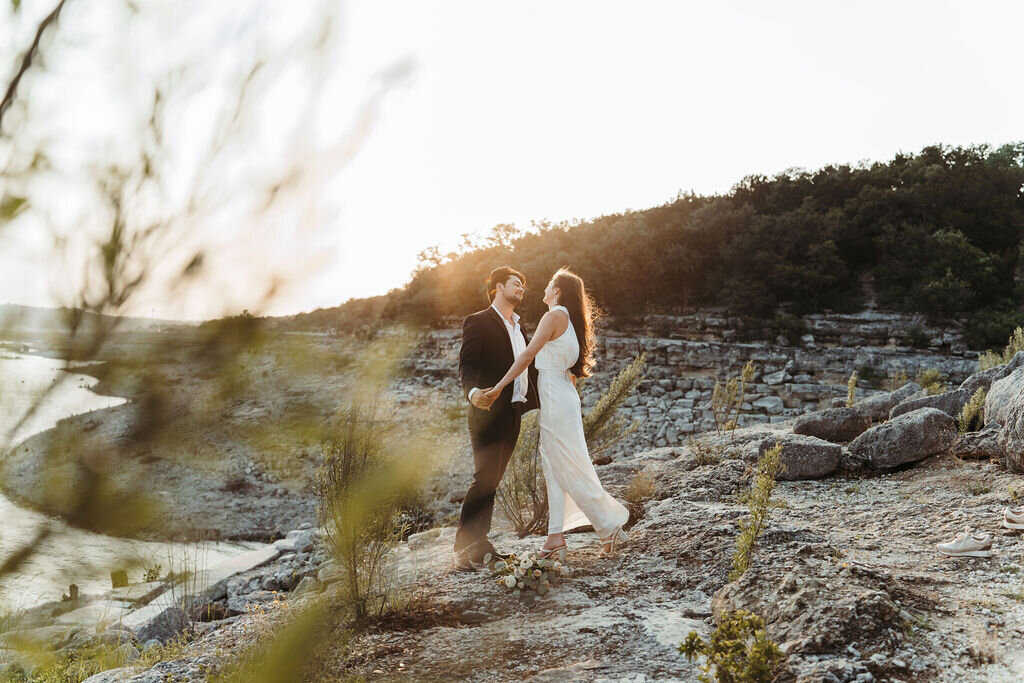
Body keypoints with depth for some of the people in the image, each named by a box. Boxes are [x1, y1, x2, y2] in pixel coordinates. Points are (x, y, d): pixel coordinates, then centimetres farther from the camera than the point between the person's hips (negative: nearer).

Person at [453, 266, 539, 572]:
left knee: (492, 480, 11)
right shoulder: (478, 322, -4)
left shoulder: (518, 327, 22)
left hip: (513, 413, 8)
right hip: (490, 412, -8)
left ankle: (479, 542, 17)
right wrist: (472, 390, -33)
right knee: (484, 479, -12)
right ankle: (463, 549, -8)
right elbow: (466, 364, -14)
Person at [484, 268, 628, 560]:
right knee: (553, 467, 8)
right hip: (562, 396, 9)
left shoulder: (555, 315, -11)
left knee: (568, 467, -4)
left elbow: (528, 354, -18)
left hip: (555, 398, -9)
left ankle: (610, 527, 2)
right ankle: (556, 536, 8)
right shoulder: (570, 320, 16)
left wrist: (499, 386, -18)